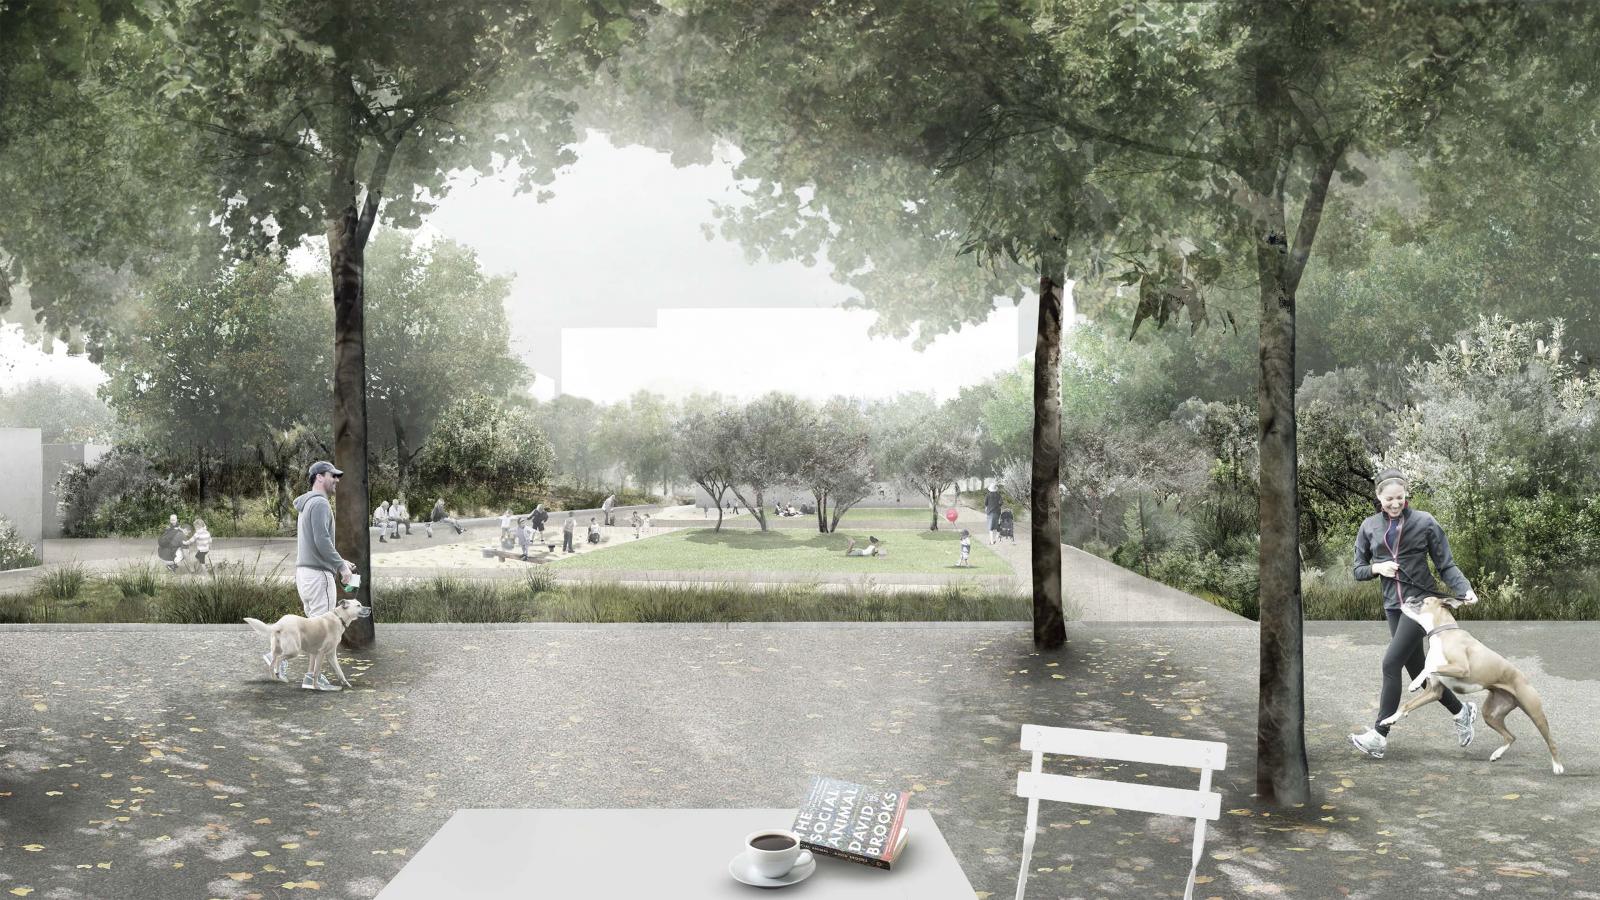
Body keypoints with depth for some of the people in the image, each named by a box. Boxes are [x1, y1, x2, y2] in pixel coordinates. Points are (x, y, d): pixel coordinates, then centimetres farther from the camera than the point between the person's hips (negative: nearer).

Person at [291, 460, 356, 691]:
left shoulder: (307, 504, 19)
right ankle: (313, 677, 1)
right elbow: (322, 541, -22)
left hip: (304, 570, 10)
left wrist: (339, 561, 21)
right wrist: (341, 565, -15)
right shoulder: (320, 503, -13)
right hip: (318, 573, -10)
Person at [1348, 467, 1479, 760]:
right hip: (1393, 605, 5)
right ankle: (1462, 711, 33)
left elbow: (1446, 565, -4)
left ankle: (1380, 735, -7)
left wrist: (1465, 590, -19)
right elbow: (1358, 570, 10)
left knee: (1391, 663, -13)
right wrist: (1377, 567, -11)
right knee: (1417, 669, 10)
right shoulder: (1370, 527, 5)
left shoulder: (1424, 522, -5)